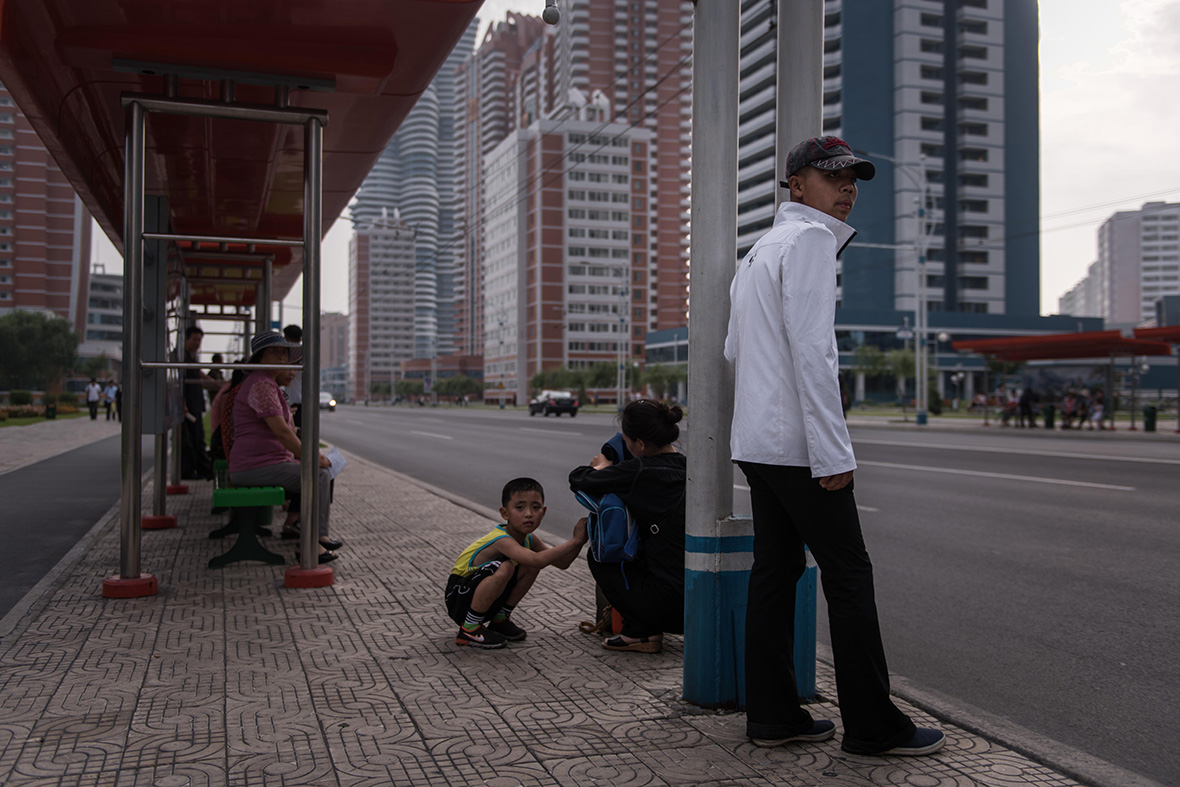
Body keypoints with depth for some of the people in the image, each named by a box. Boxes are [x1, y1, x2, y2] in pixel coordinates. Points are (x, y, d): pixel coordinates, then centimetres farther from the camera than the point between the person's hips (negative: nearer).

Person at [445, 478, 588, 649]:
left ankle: (500, 619, 8)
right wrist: (575, 541, -37)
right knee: (503, 568, -34)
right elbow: (538, 560, -45)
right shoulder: (502, 540, -29)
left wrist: (579, 540, -16)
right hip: (458, 597, -8)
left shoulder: (529, 539, -3)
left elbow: (562, 563, 2)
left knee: (530, 567, -7)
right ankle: (469, 629, -17)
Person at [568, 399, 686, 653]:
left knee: (598, 555, 16)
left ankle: (642, 633, 10)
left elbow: (578, 480, -3)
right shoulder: (688, 468, 6)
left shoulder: (639, 472, -15)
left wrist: (601, 467, 19)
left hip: (669, 602, -7)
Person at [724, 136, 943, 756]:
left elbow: (735, 349, 22)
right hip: (797, 443, -10)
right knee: (848, 576, -3)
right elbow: (811, 350, -19)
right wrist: (833, 453, -20)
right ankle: (872, 726, 3)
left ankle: (772, 716, 14)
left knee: (775, 571, 10)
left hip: (756, 441, 10)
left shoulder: (760, 248, 21)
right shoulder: (810, 239, -9)